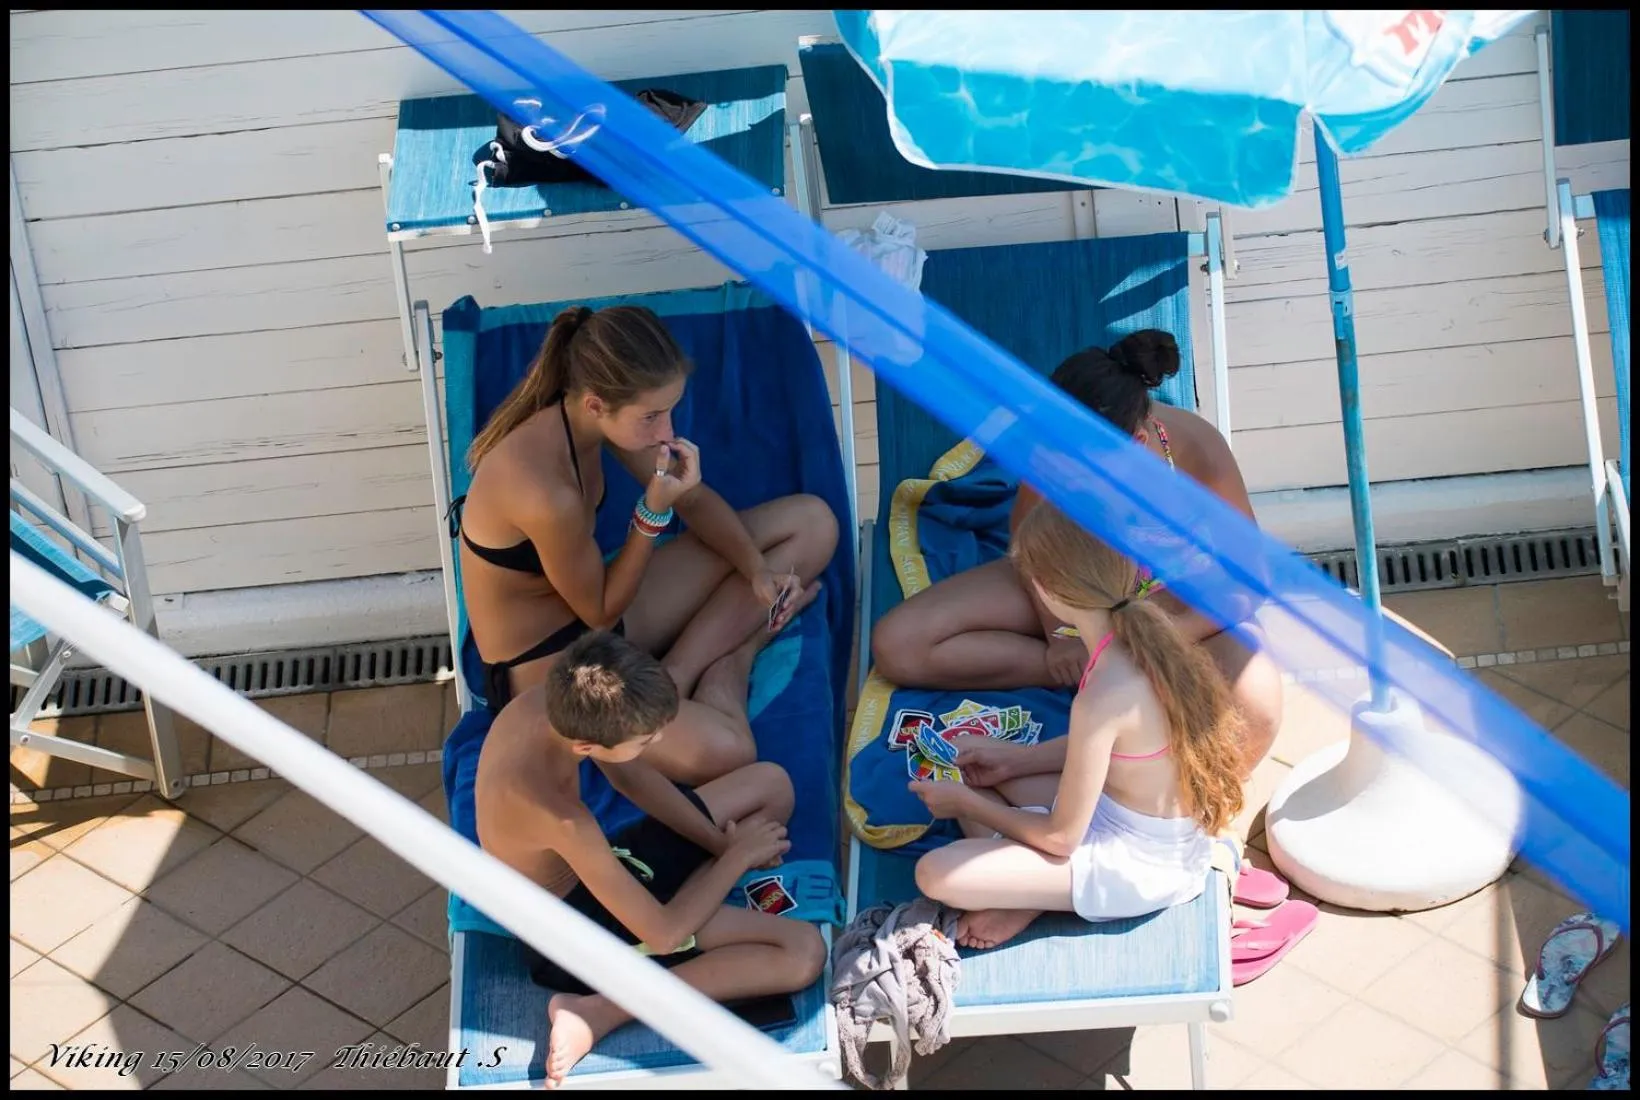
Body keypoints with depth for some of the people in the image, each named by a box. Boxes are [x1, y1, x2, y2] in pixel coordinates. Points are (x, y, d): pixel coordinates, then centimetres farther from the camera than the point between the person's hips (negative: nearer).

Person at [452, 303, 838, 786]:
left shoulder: (583, 414, -10)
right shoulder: (545, 493, -35)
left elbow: (694, 499, 5)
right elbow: (602, 612, -17)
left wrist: (757, 570, -10)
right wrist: (655, 509, -27)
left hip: (595, 606, 9)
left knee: (812, 522, 3)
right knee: (724, 753, -38)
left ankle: (673, 677, -5)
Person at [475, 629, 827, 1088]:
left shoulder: (549, 700, -19)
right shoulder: (562, 820, -40)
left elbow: (630, 774, 3)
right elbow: (663, 934, -29)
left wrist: (720, 842, -3)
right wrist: (738, 856, -15)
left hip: (591, 865, 8)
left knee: (771, 783, 13)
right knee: (804, 952, -19)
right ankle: (597, 1012, -15)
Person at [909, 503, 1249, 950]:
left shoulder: (1104, 696, -30)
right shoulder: (1148, 632, -7)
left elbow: (1061, 837, -18)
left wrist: (965, 803, -4)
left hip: (1137, 866, -9)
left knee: (936, 874, -20)